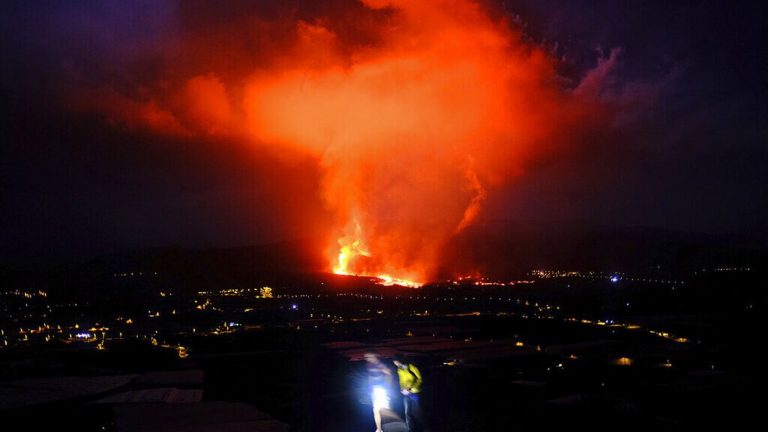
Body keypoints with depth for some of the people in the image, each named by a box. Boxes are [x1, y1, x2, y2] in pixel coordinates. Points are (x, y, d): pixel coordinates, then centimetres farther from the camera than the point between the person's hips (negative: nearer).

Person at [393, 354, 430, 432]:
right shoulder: (399, 370, 6)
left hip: (414, 393, -6)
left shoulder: (412, 368, -13)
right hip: (406, 394, 6)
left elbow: (419, 379, -13)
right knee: (408, 412, 5)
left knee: (416, 412, -4)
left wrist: (410, 388, -22)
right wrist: (402, 389, -5)